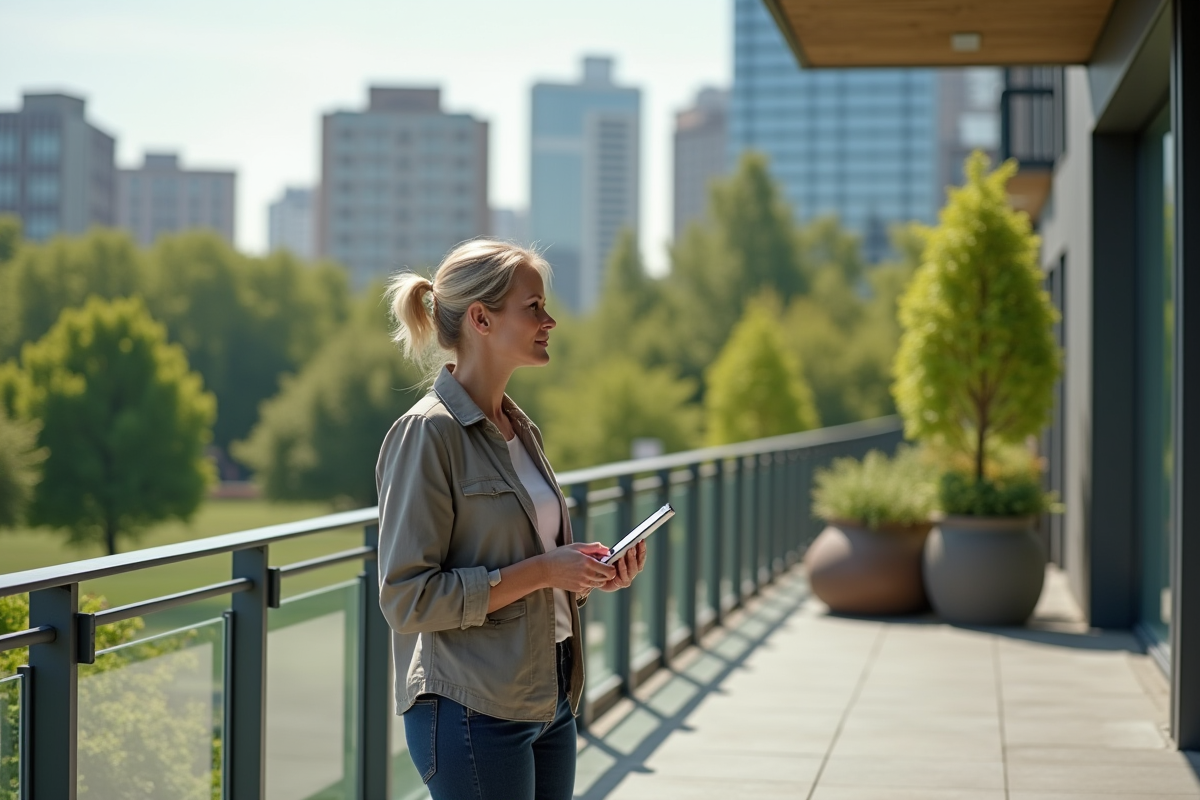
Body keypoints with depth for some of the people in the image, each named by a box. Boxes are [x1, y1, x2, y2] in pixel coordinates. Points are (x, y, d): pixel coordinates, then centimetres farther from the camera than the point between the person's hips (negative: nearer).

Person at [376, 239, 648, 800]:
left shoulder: (521, 430, 13)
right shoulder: (427, 432, -12)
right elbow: (408, 598, -17)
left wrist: (588, 575, 3)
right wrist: (541, 570, -18)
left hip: (550, 704, 8)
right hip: (473, 711, -8)